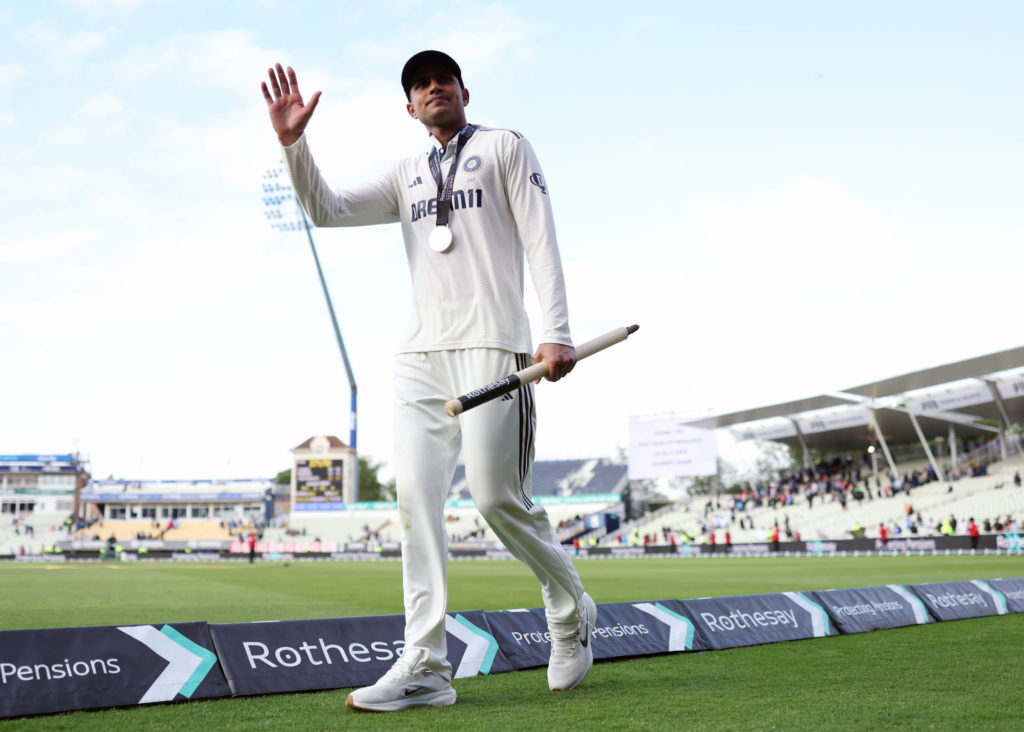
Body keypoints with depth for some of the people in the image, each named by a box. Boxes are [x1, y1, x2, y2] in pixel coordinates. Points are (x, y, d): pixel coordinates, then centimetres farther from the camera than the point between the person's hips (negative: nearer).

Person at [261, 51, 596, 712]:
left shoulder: (504, 147, 12)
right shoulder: (407, 177, 25)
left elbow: (541, 239, 1)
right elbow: (327, 210, 15)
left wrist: (556, 331, -12)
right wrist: (292, 142, -1)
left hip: (492, 344, -5)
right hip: (420, 353, 5)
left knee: (497, 495, -13)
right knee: (417, 496, -7)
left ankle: (572, 613, 13)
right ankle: (425, 668, -8)